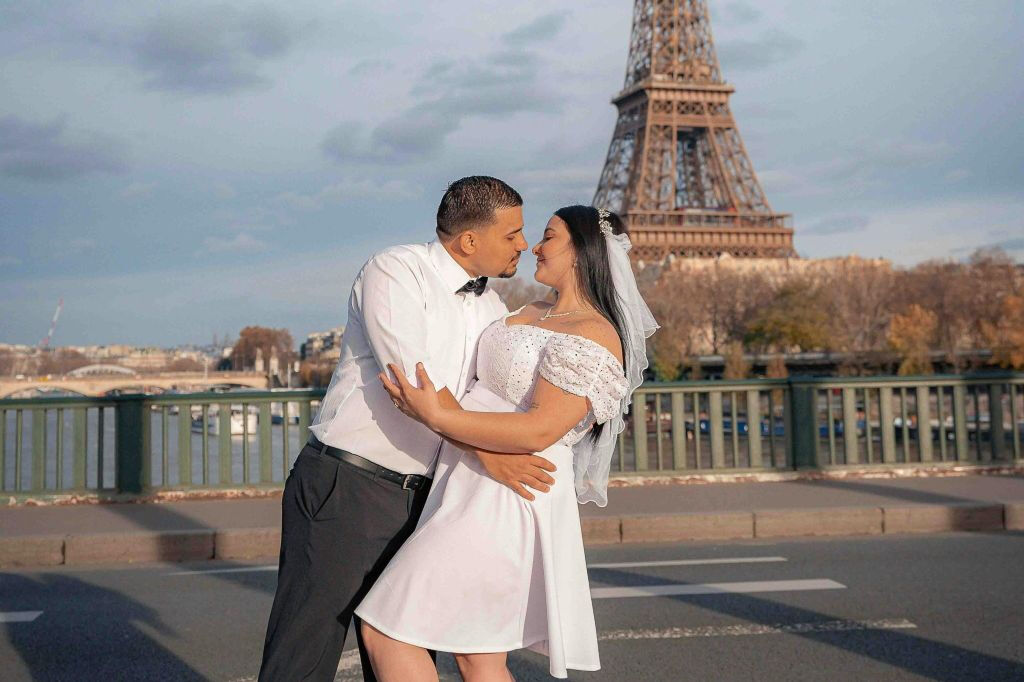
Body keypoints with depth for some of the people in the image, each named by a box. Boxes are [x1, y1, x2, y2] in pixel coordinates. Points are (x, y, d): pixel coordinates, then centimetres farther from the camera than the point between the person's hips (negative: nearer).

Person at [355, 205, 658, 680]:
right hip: (478, 494, 10)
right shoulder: (530, 315, 17)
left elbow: (538, 430, -23)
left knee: (385, 633, -8)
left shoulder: (592, 337, -12)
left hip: (505, 502, -10)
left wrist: (435, 417, -26)